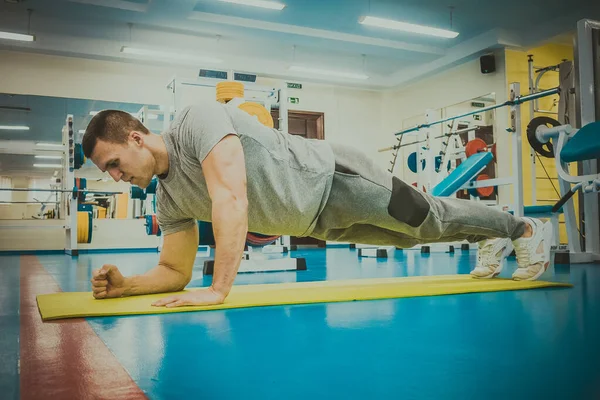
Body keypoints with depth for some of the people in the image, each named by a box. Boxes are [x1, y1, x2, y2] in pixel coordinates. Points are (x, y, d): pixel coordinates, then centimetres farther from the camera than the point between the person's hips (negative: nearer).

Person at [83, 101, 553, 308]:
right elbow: (175, 272, 4)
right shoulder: (170, 200, -2)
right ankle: (492, 240, 49)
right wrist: (124, 285, -13)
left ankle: (526, 229, 36)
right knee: (407, 236, 24)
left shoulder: (197, 122, -27)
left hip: (334, 177, -7)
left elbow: (232, 200, -38)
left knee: (431, 218, 9)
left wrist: (218, 289, -39)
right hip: (321, 222, 7)